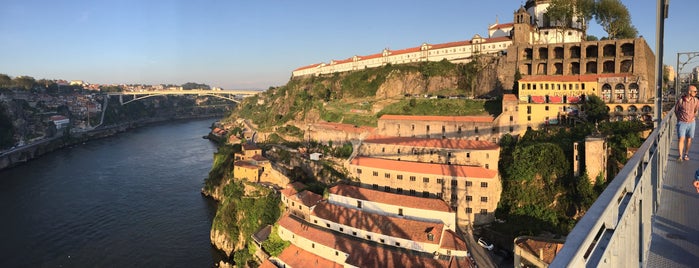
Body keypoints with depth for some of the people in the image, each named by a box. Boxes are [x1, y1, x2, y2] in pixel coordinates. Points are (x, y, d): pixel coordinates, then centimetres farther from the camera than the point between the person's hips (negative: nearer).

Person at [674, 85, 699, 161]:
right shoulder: (680, 100, -14)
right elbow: (676, 111, 3)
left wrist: (692, 117, 15)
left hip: (691, 123, 3)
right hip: (682, 123, -3)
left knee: (689, 139, 11)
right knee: (681, 139, -9)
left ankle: (686, 154, 25)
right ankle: (680, 156, -9)